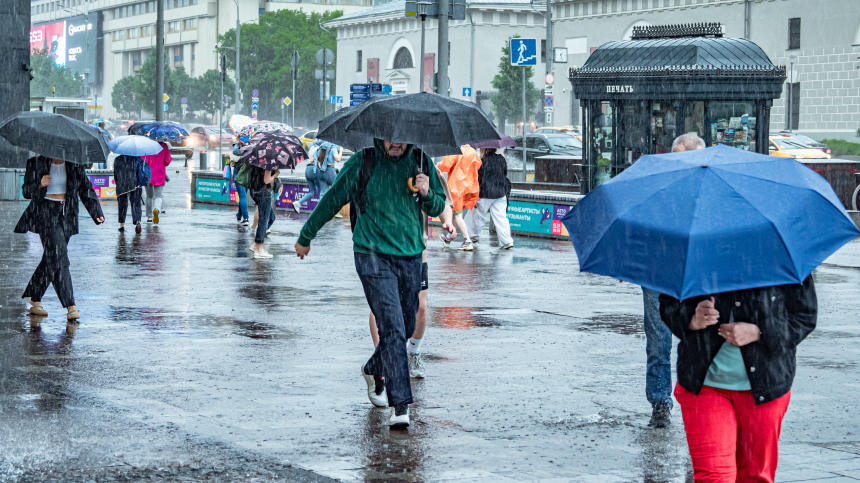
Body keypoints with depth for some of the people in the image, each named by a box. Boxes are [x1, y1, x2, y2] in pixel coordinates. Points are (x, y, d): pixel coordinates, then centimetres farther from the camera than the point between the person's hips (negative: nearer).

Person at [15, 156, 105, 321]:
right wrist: (40, 184, -19)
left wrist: (97, 212, -6)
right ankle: (71, 307, -18)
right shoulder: (36, 162, -3)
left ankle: (34, 301, 25)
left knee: (50, 260, 10)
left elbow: (86, 189, 5)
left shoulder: (75, 165, 4)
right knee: (58, 259, -14)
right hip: (46, 213, -4)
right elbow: (26, 191, 2)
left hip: (67, 215, 4)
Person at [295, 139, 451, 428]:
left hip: (410, 255, 5)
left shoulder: (419, 162, 5)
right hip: (373, 255, -5)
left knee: (406, 327, 15)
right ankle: (400, 404, -16)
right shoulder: (362, 163, -6)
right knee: (392, 328, -16)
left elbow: (437, 208, 14)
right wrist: (306, 237, 15)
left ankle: (374, 371, 43)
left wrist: (426, 194, -10)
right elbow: (332, 200, 5)